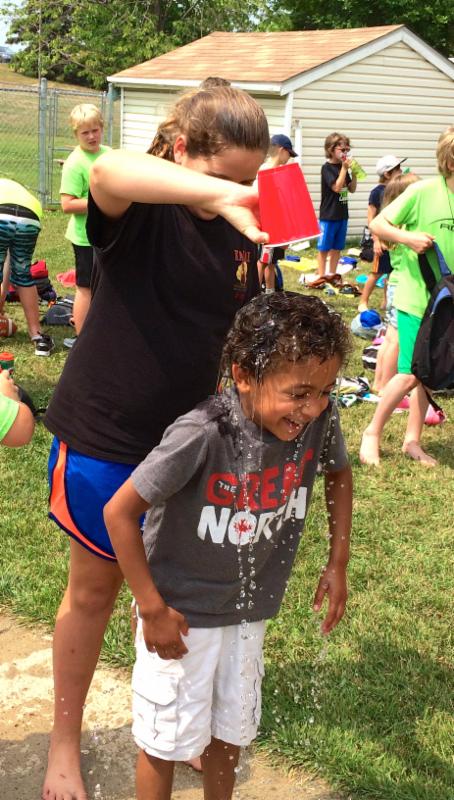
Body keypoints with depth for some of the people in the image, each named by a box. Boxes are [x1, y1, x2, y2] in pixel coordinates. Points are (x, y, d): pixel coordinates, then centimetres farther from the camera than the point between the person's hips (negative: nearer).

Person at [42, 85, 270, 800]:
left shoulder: (240, 233, -2)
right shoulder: (141, 210, -18)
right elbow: (108, 171, -43)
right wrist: (220, 193, -57)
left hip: (189, 439, 4)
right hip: (105, 437, -4)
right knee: (96, 586, 12)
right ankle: (65, 741, 34)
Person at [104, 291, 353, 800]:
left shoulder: (320, 420, -18)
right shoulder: (203, 435, -34)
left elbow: (339, 474, 6)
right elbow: (119, 512, -25)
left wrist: (337, 563, 3)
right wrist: (153, 609, -20)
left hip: (248, 609, 5)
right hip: (183, 612, -5)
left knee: (231, 729, 23)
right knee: (169, 739, 11)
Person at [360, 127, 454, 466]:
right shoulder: (423, 191, -12)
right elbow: (377, 225, -7)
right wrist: (409, 238, -21)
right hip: (417, 298, -5)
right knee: (410, 375, -5)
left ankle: (413, 440, 24)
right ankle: (372, 433, 15)